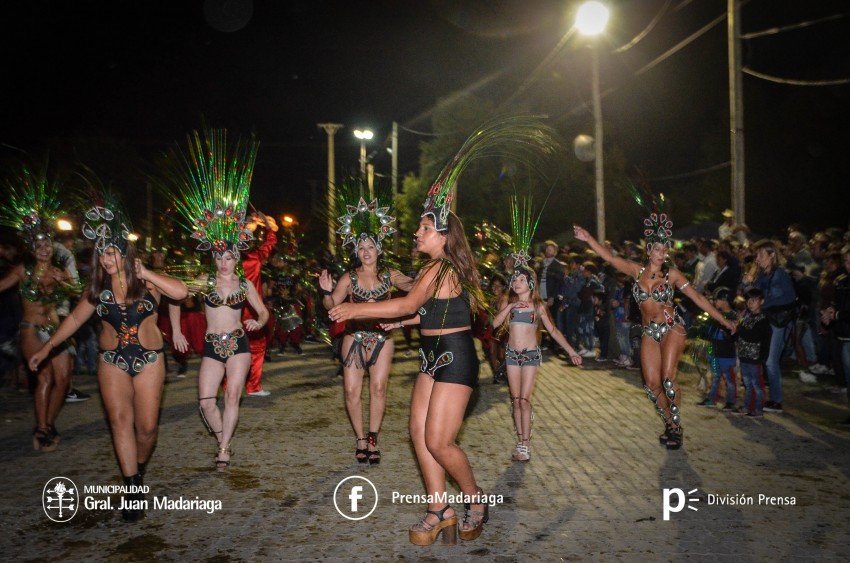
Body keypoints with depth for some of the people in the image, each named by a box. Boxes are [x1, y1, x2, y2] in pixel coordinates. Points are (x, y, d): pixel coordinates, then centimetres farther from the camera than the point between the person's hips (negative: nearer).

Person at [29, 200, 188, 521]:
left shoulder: (146, 281, -5)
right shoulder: (98, 287, 5)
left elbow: (181, 292, -21)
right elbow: (76, 318, 14)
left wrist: (145, 274, -19)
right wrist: (47, 347, 13)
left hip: (149, 360, -2)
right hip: (112, 362, 2)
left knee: (147, 425, -2)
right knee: (120, 420, -8)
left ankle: (139, 470, 26)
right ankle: (133, 490, -3)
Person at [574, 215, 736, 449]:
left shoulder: (672, 274, -1)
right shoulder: (637, 270, 6)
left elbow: (698, 298, 1)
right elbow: (610, 257, 4)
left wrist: (723, 320, 0)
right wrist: (589, 239, -5)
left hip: (671, 328, -3)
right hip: (649, 333, 3)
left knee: (668, 379, -16)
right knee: (652, 384, -1)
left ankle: (676, 427, 3)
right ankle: (670, 425, 20)